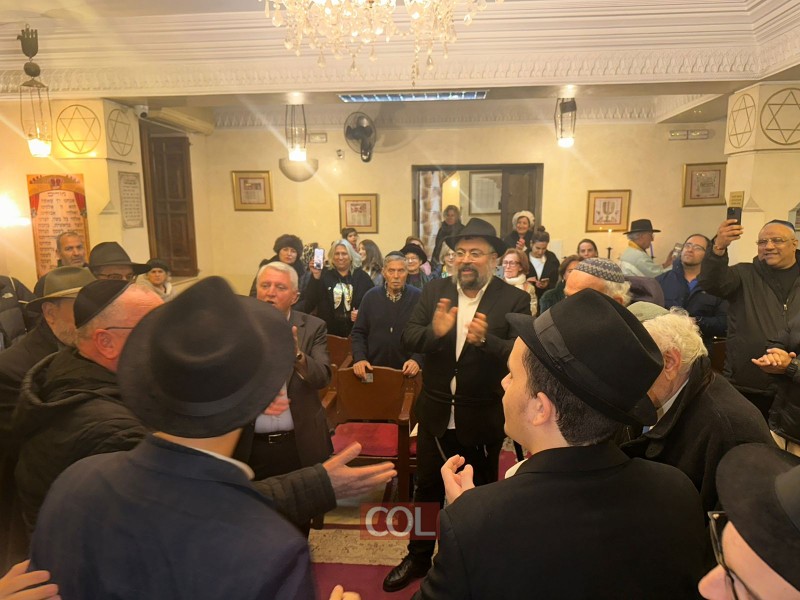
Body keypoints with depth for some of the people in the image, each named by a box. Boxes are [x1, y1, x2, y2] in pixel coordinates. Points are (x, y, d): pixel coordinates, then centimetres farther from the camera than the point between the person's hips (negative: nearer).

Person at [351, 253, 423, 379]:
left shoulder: (418, 297, -6)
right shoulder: (371, 296, 1)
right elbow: (359, 332, 4)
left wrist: (417, 359, -19)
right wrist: (359, 358, -9)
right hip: (374, 368, 2)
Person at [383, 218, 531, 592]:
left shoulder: (515, 300, -12)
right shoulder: (434, 291, -3)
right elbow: (407, 339, -9)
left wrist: (485, 340, -39)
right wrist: (433, 331, -30)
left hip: (483, 418, -2)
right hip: (435, 413, 3)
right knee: (427, 487, 20)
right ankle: (418, 556, 44)